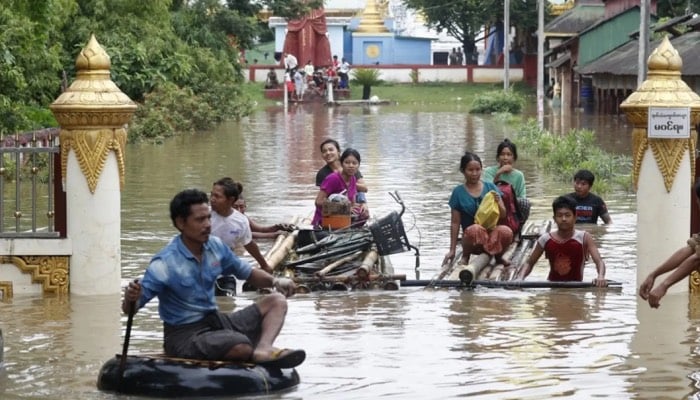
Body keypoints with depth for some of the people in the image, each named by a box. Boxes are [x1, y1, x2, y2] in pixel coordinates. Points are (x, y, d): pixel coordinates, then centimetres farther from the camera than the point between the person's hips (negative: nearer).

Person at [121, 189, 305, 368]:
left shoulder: (215, 246, 1)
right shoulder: (165, 264, -19)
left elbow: (247, 272, 16)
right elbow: (130, 309, -18)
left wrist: (275, 281, -3)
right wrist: (130, 299, -43)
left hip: (216, 321, 8)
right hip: (185, 336, -8)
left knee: (276, 301, -3)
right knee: (241, 346, -36)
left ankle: (263, 350, -30)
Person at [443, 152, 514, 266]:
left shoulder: (490, 187, 6)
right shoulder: (458, 192, 1)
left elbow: (503, 214, 8)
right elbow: (455, 223, 2)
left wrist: (498, 202, -14)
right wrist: (452, 250, -1)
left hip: (492, 232, 2)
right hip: (473, 240, -2)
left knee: (506, 231, -33)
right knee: (475, 229, -38)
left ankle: (498, 256, 1)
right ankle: (465, 256, -6)